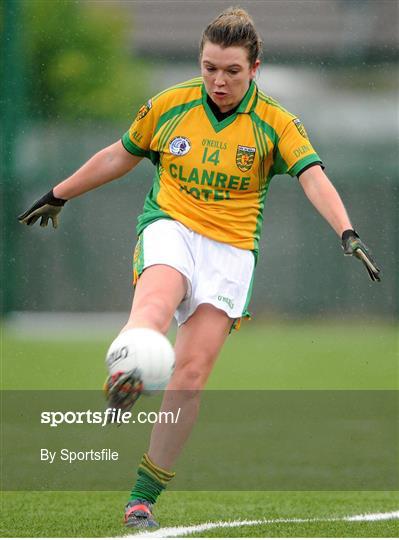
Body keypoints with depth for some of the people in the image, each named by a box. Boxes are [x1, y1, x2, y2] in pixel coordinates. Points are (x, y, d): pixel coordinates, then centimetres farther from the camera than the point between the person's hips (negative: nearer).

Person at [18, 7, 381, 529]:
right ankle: (123, 378, -66)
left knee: (192, 373, -11)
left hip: (231, 248, -1)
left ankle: (143, 499, -3)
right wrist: (59, 195, 27)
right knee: (156, 302, -36)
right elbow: (119, 156, 20)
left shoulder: (275, 123, 0)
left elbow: (314, 177, -15)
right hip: (170, 228, 1)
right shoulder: (168, 106, 4)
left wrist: (347, 232, -31)